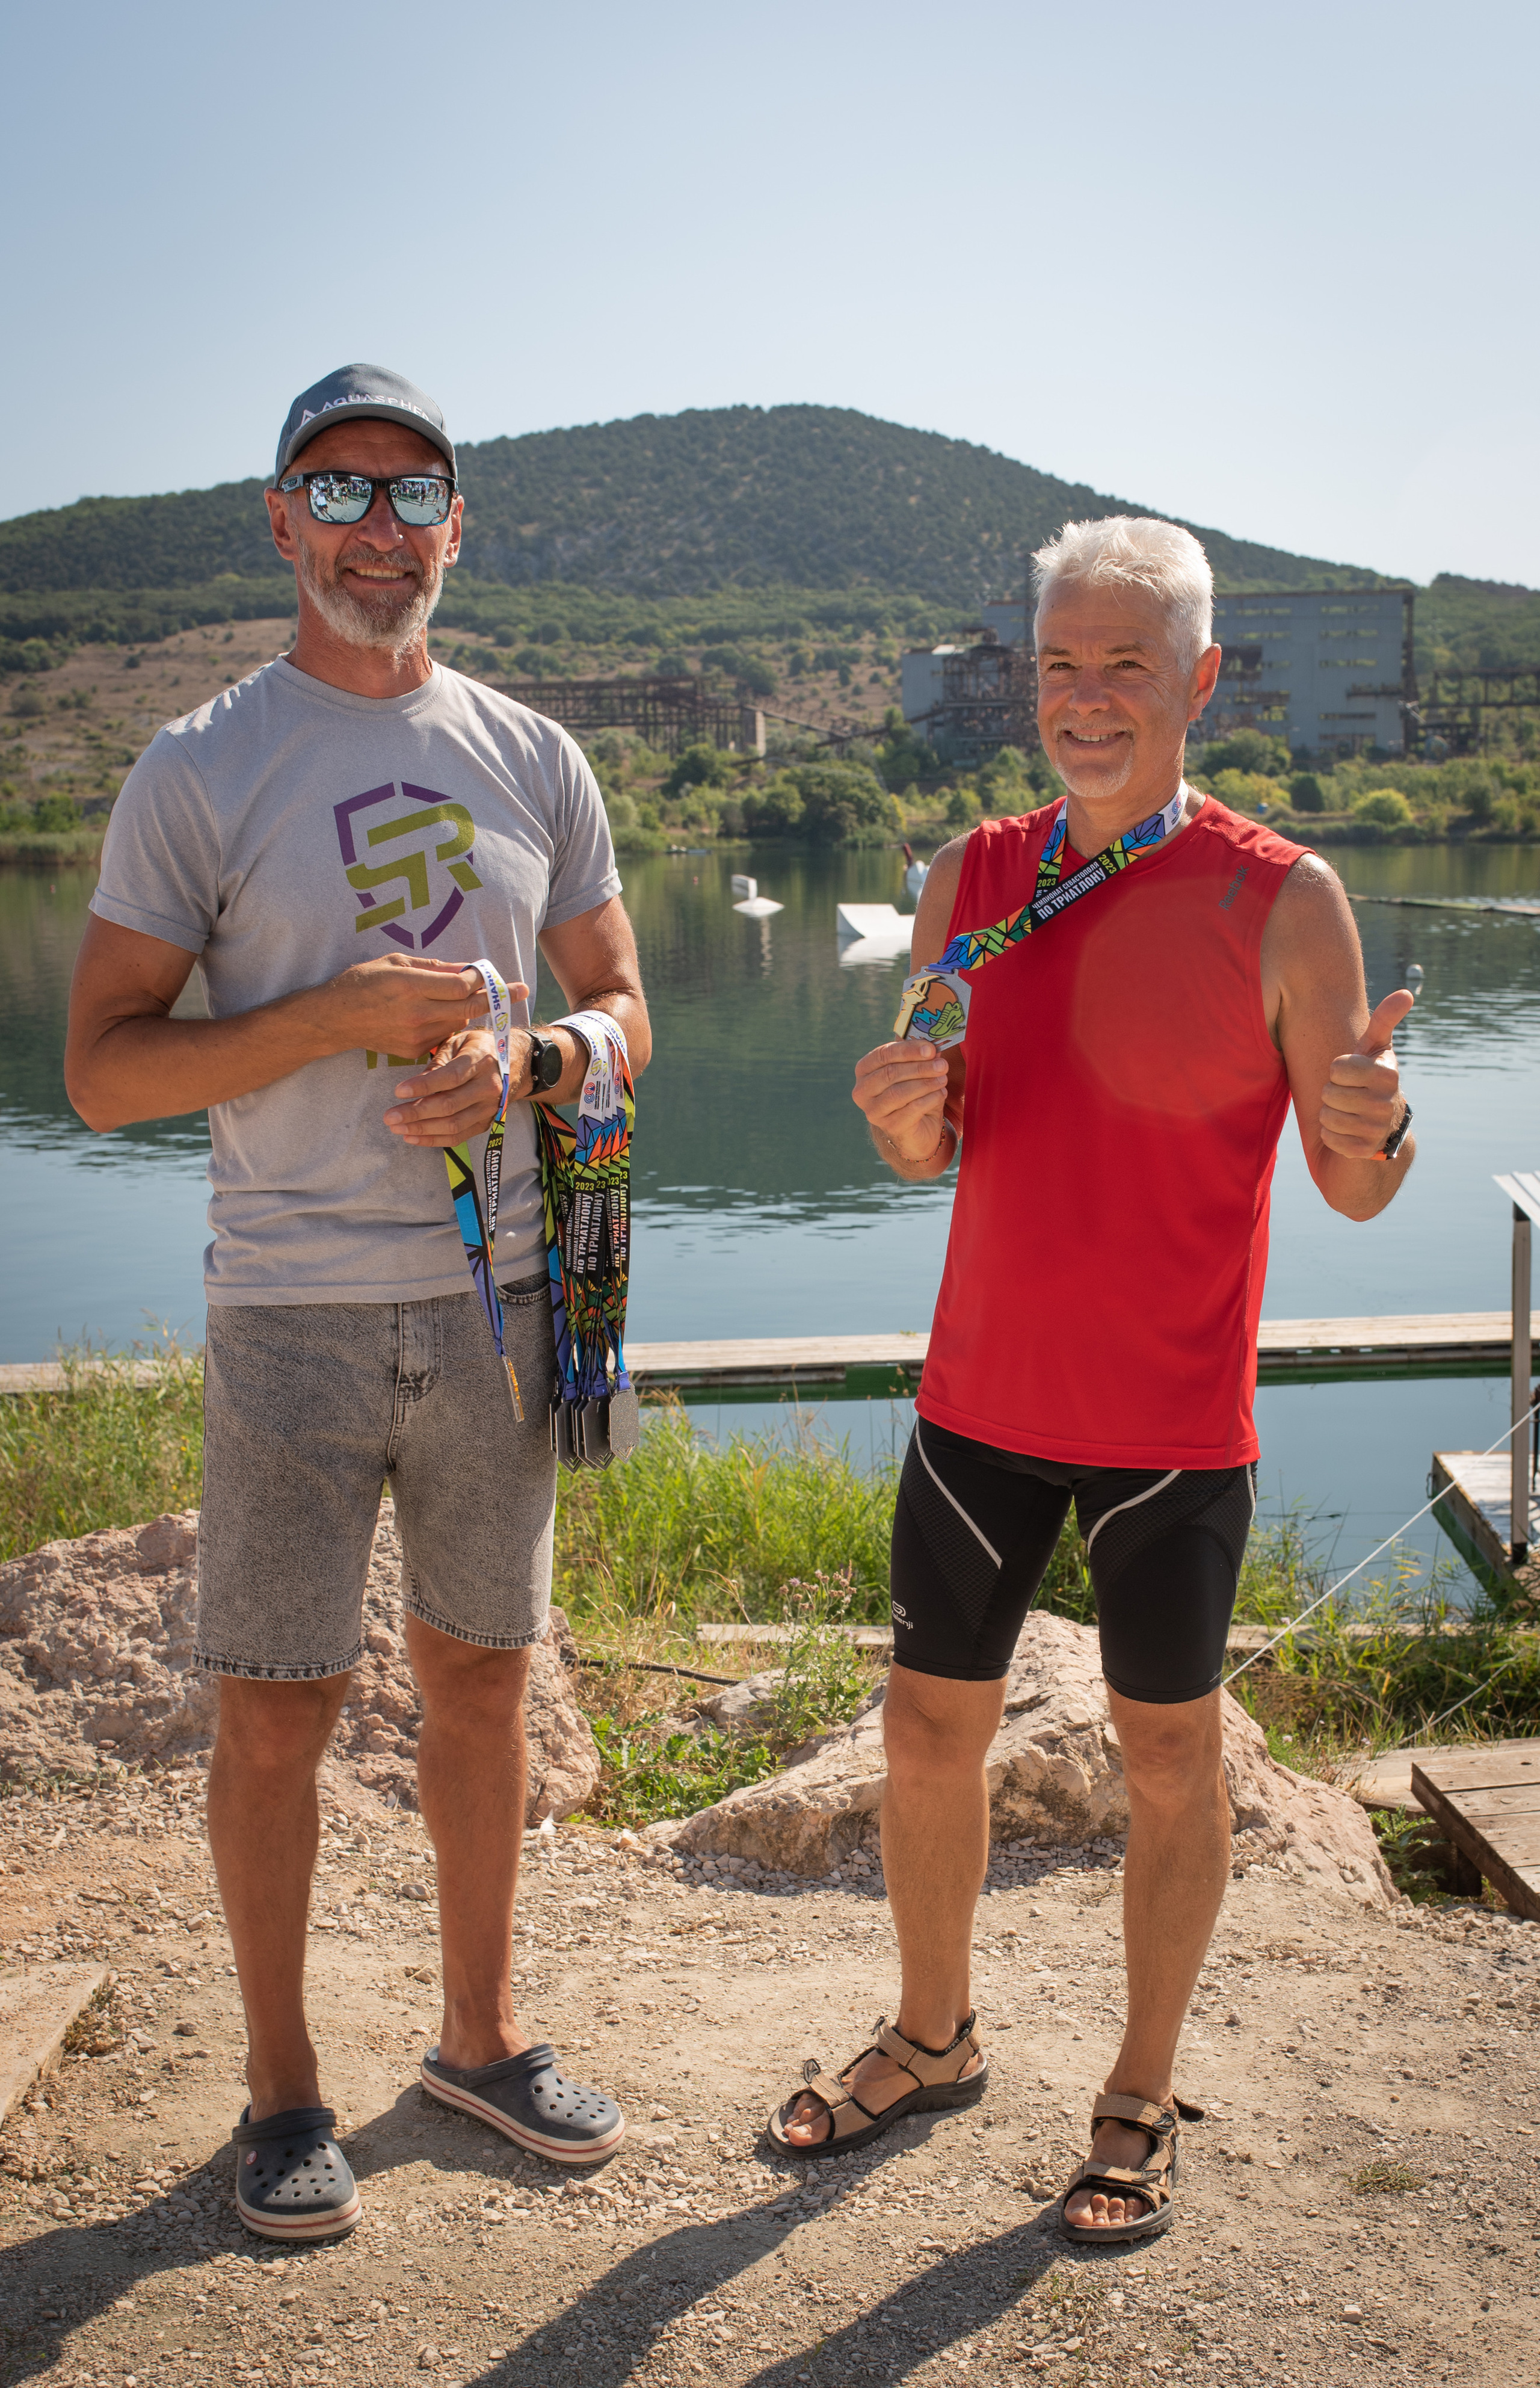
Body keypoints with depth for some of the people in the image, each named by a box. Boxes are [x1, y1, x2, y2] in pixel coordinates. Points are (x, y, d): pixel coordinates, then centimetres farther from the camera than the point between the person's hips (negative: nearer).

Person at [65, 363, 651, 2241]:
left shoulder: (534, 761, 7)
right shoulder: (197, 772, -4)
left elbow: (620, 1010, 12)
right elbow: (102, 1071, -8)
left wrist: (519, 1061, -11)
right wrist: (343, 1013, -19)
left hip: (494, 1298, 4)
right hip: (292, 1310, -3)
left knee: (479, 1678, 14)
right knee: (274, 1713, 5)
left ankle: (481, 2034, 33)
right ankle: (280, 2087, 25)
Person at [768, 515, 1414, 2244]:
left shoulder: (1281, 902, -10)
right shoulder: (971, 882, 2)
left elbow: (1355, 1192, -7)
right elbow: (931, 1156, 8)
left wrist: (1372, 1122, -30)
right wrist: (904, 1110, -16)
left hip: (1172, 1423, -4)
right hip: (984, 1393, 4)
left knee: (1166, 1757, 10)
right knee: (929, 1729, 13)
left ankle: (1142, 2101, 30)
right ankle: (932, 2038, 36)